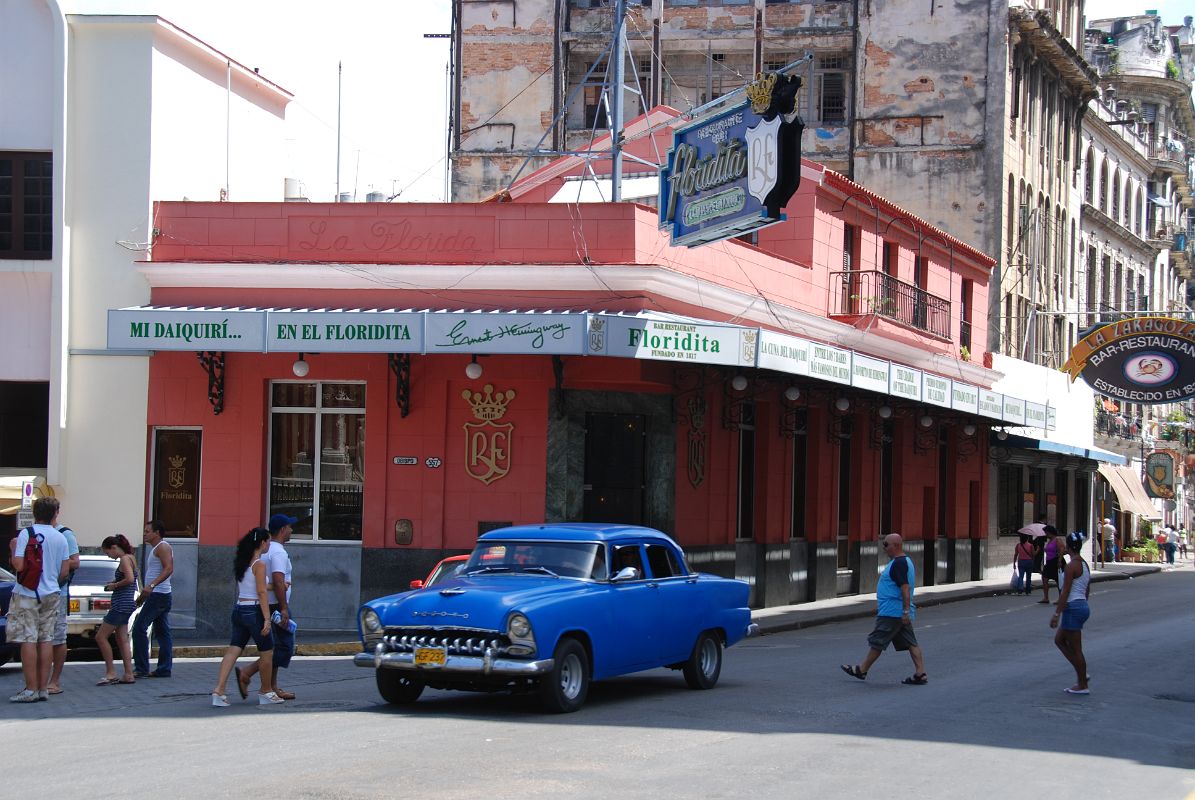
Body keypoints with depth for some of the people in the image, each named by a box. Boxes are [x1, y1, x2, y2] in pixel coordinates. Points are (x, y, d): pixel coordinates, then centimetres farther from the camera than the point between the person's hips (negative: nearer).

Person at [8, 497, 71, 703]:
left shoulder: (26, 534, -9)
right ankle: (43, 688, 8)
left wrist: (13, 548, 2)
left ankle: (31, 689, -7)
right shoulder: (60, 538, 6)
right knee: (46, 640, 7)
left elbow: (19, 565, -16)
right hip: (51, 594, 5)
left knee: (28, 640, -4)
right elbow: (65, 571, 7)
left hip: (27, 594, -5)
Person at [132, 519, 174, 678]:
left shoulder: (163, 547, -10)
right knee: (162, 632, 7)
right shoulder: (155, 549, 22)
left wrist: (151, 585, -34)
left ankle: (141, 669, -12)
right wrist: (143, 596, 28)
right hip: (157, 595, 11)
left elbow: (169, 569, -24)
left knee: (139, 629, -11)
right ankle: (164, 669, 6)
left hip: (158, 595, -11)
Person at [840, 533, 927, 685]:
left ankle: (862, 670, 7)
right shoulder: (904, 561, 16)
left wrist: (906, 611, -27)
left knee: (877, 642, 0)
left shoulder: (898, 564, -17)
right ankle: (920, 674, 2)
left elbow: (905, 587, -24)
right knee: (911, 643, 6)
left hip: (891, 613, -10)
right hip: (901, 613, 10)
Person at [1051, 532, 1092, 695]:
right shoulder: (1084, 564, 10)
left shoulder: (1071, 566, -17)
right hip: (1083, 606, 9)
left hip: (1073, 608, -9)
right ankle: (1081, 674, 16)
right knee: (1059, 640, 19)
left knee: (1075, 648, 0)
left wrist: (1057, 614, -17)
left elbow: (1065, 592, -19)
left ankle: (1082, 685, 7)